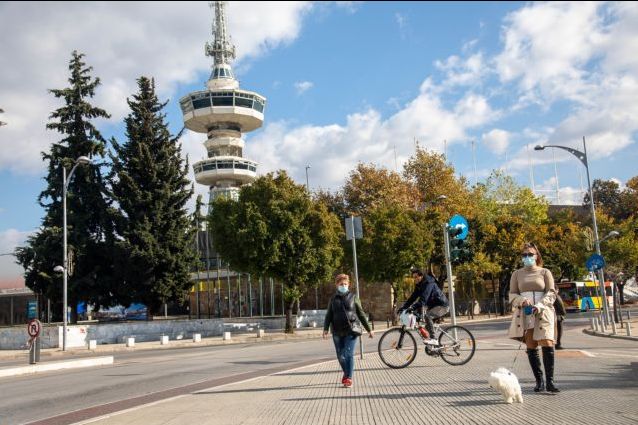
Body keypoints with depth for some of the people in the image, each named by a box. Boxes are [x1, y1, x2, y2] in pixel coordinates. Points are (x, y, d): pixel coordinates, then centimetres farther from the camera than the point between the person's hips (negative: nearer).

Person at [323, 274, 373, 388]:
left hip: (351, 330, -3)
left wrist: (369, 329, 7)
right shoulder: (333, 299, 10)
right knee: (340, 356, 7)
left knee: (348, 354, -13)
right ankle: (346, 373, 31)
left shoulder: (353, 297, 5)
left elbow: (361, 314, 8)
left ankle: (349, 378, -4)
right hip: (337, 332, 3)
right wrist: (325, 329, -8)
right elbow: (329, 315, 7)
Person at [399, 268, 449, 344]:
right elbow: (413, 297, 4)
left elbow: (423, 299, -36)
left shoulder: (428, 283, -24)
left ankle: (433, 339, -27)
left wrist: (413, 308, -45)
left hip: (442, 306, -10)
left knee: (427, 316, -29)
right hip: (433, 306, 10)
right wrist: (404, 307, -7)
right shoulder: (418, 285, 5)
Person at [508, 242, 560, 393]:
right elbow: (512, 295, 11)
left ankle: (550, 381, -12)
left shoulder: (545, 272, 9)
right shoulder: (517, 274, 14)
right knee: (531, 348, 1)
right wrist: (522, 300, -11)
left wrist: (540, 305, -14)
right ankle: (539, 381, 8)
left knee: (547, 344, -15)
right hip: (524, 314, 2)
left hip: (542, 313, -2)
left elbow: (551, 293, 3)